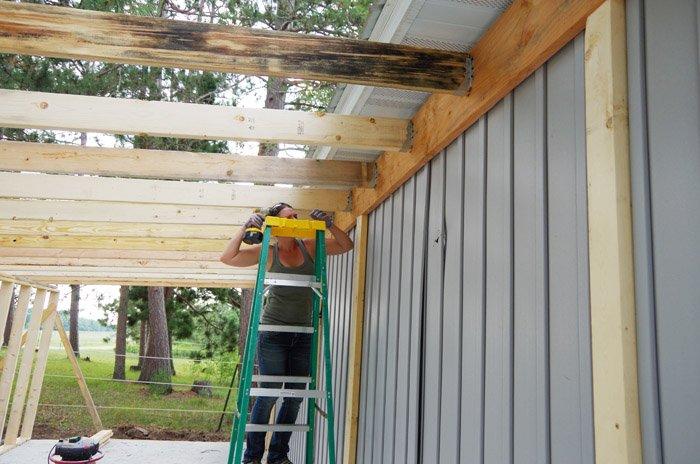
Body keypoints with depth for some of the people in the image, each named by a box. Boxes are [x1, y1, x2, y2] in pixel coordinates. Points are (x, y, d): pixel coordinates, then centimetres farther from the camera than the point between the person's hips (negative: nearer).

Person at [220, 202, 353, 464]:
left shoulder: (310, 247, 4)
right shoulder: (268, 252, -4)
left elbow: (347, 245, 7)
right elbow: (227, 258, -8)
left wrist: (328, 225, -7)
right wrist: (245, 229, -12)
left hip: (303, 334, 4)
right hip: (273, 332, -4)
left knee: (295, 397, 8)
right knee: (269, 394, -4)